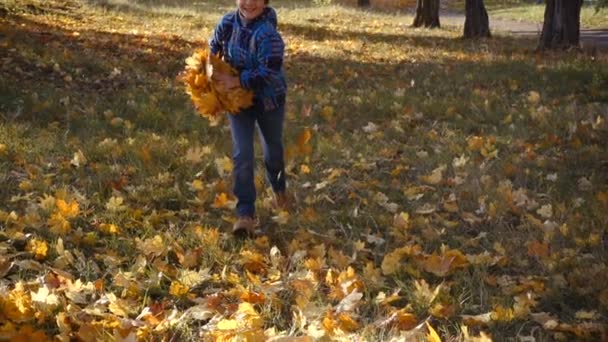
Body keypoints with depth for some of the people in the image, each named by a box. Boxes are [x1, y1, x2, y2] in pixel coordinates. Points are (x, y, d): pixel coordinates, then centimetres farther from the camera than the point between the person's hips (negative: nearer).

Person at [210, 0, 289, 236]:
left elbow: (269, 74, -30)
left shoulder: (268, 34, -28)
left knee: (273, 150, 20)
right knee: (242, 155, -7)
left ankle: (279, 189, 50)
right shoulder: (227, 23, -10)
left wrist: (235, 81, -31)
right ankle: (245, 214, -4)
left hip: (269, 100, -3)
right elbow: (213, 50, 10)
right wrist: (213, 76, -2)